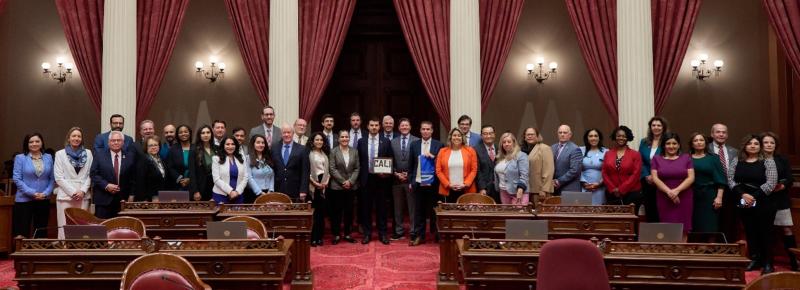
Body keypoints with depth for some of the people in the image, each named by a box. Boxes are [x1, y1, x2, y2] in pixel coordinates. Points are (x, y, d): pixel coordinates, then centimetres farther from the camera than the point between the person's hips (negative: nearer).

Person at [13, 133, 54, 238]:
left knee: (41, 231, 8)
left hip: (44, 200, 3)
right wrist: (32, 193, -14)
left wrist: (46, 193, -8)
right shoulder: (20, 158, -2)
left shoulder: (48, 157, 6)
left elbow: (52, 178, 6)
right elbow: (16, 179, -7)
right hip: (24, 200, -3)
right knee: (22, 231, 0)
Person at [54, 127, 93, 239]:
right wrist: (73, 192, -10)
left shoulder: (88, 153, 9)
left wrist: (83, 190, -8)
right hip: (66, 195, -2)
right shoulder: (60, 154, 4)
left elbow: (90, 175, 6)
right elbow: (59, 177, -2)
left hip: (83, 196, 2)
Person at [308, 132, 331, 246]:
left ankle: (319, 237, 11)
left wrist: (327, 181, -1)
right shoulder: (309, 153, -2)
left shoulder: (325, 154, 15)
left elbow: (328, 169, 15)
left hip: (324, 185, 5)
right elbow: (306, 171, -7)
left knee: (322, 211, 5)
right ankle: (312, 237, 0)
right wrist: (315, 183, -11)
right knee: (313, 212, -5)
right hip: (313, 185, -5)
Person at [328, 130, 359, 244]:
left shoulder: (354, 152, 8)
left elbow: (357, 168, 5)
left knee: (349, 210, 7)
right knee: (337, 211, 1)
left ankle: (347, 234, 16)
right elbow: (332, 169, -6)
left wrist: (350, 181, -9)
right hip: (337, 186, -3)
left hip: (351, 186, 3)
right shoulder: (333, 151, -1)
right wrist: (343, 181, -12)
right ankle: (336, 234, 9)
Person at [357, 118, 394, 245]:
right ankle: (367, 233, 15)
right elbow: (358, 161, 7)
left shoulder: (386, 142, 3)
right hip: (366, 178, 1)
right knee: (366, 207, 5)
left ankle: (382, 234, 13)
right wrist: (360, 177, 0)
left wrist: (386, 173, -11)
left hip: (381, 178, -1)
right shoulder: (361, 142, 6)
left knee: (381, 206, 5)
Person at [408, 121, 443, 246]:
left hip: (433, 183, -2)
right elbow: (410, 164, 9)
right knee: (419, 211, 6)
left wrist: (432, 157, -16)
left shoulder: (438, 145, 1)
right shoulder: (414, 145, 8)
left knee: (433, 211, 6)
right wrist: (410, 181, 5)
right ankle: (419, 236, 11)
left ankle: (436, 235, 18)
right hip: (418, 183, 2)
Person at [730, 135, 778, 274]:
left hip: (763, 203, -3)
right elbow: (731, 180, 1)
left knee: (765, 232, 1)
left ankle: (768, 263, 8)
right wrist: (743, 194, -13)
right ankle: (755, 260, 19)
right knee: (750, 232, 9)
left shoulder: (768, 161, -2)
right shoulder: (736, 161, 7)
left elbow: (771, 183, -10)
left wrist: (754, 197, -16)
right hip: (744, 203, 3)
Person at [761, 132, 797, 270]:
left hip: (781, 199, 1)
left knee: (787, 230, -1)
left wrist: (782, 186, -17)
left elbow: (790, 179, 2)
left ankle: (793, 260, 6)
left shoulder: (782, 160, 5)